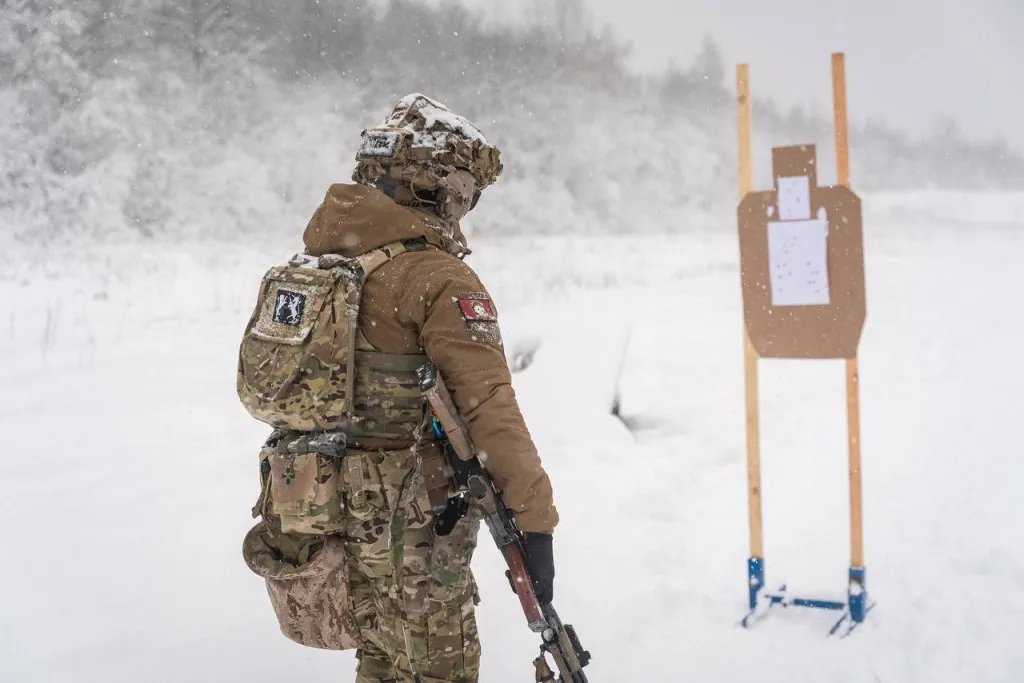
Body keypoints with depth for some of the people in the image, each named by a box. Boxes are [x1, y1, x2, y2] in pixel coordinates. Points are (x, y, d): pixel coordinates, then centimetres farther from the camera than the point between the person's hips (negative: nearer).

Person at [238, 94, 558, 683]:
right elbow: (491, 409, -23)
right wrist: (535, 519, -22)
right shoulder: (440, 279, -17)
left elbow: (258, 382, 13)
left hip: (314, 499, 8)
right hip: (408, 522, -7)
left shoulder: (317, 260, 8)